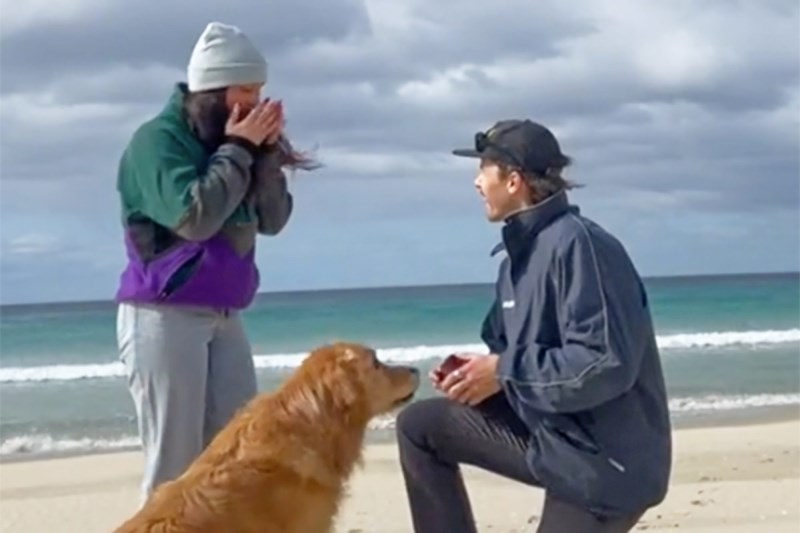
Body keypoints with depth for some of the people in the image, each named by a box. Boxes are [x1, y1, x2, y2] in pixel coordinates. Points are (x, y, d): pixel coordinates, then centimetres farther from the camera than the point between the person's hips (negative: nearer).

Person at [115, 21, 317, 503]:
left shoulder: (227, 141, 12)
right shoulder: (157, 140, -9)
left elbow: (272, 221, 10)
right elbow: (192, 217, -22)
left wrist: (266, 153, -4)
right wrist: (239, 150, -14)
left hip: (224, 316, 7)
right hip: (163, 315, -7)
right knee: (175, 463, -7)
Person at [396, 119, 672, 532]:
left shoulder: (577, 244, -22)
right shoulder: (521, 253, 8)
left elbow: (606, 363, -29)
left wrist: (504, 371, -22)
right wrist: (484, 371, -6)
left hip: (606, 461, -9)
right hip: (547, 433, 9)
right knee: (420, 426, 7)